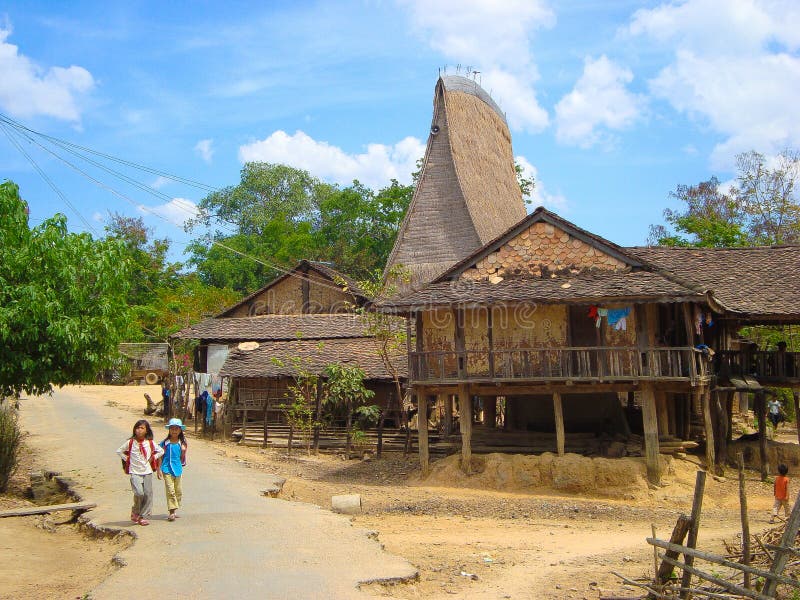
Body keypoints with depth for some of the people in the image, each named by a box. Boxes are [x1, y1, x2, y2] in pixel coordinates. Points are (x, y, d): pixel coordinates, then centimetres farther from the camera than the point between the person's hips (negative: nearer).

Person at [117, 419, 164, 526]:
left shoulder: (150, 443, 4)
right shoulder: (130, 442, 0)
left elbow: (161, 451, 16)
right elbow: (119, 451, 11)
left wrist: (152, 458, 6)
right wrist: (127, 459, 3)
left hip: (147, 471, 2)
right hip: (135, 472, -2)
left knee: (148, 494, -2)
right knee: (139, 493, -17)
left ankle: (143, 516, 9)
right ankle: (135, 511, 9)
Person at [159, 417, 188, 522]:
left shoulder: (182, 443, 4)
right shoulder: (165, 442, -2)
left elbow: (182, 458, 10)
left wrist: (183, 451, -9)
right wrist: (159, 469, -1)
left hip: (178, 469, 3)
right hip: (167, 469, -3)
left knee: (178, 491, 10)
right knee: (170, 490, -11)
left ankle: (175, 511, 22)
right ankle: (172, 511, -9)